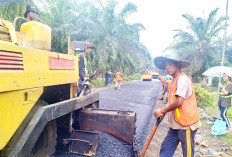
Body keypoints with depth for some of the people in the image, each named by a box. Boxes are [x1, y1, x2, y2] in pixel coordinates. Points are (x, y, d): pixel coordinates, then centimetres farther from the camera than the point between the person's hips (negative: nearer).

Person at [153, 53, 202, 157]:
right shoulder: (174, 80, 14)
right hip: (176, 124, 9)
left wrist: (162, 111, -12)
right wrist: (164, 111, 3)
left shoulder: (182, 79, -16)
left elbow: (179, 102, -23)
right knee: (165, 149, 10)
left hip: (186, 124, -9)